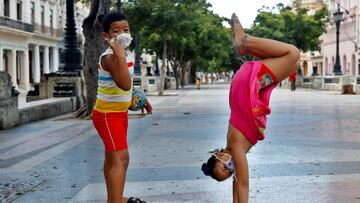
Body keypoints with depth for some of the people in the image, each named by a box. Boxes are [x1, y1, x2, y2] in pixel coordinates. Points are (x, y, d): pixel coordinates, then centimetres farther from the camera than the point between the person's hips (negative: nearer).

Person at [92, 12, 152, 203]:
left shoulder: (127, 54, 5)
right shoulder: (109, 57, -25)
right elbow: (124, 85, -41)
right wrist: (119, 53, -41)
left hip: (120, 113, 9)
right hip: (107, 115, -9)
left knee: (112, 157, 20)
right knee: (121, 158, -19)